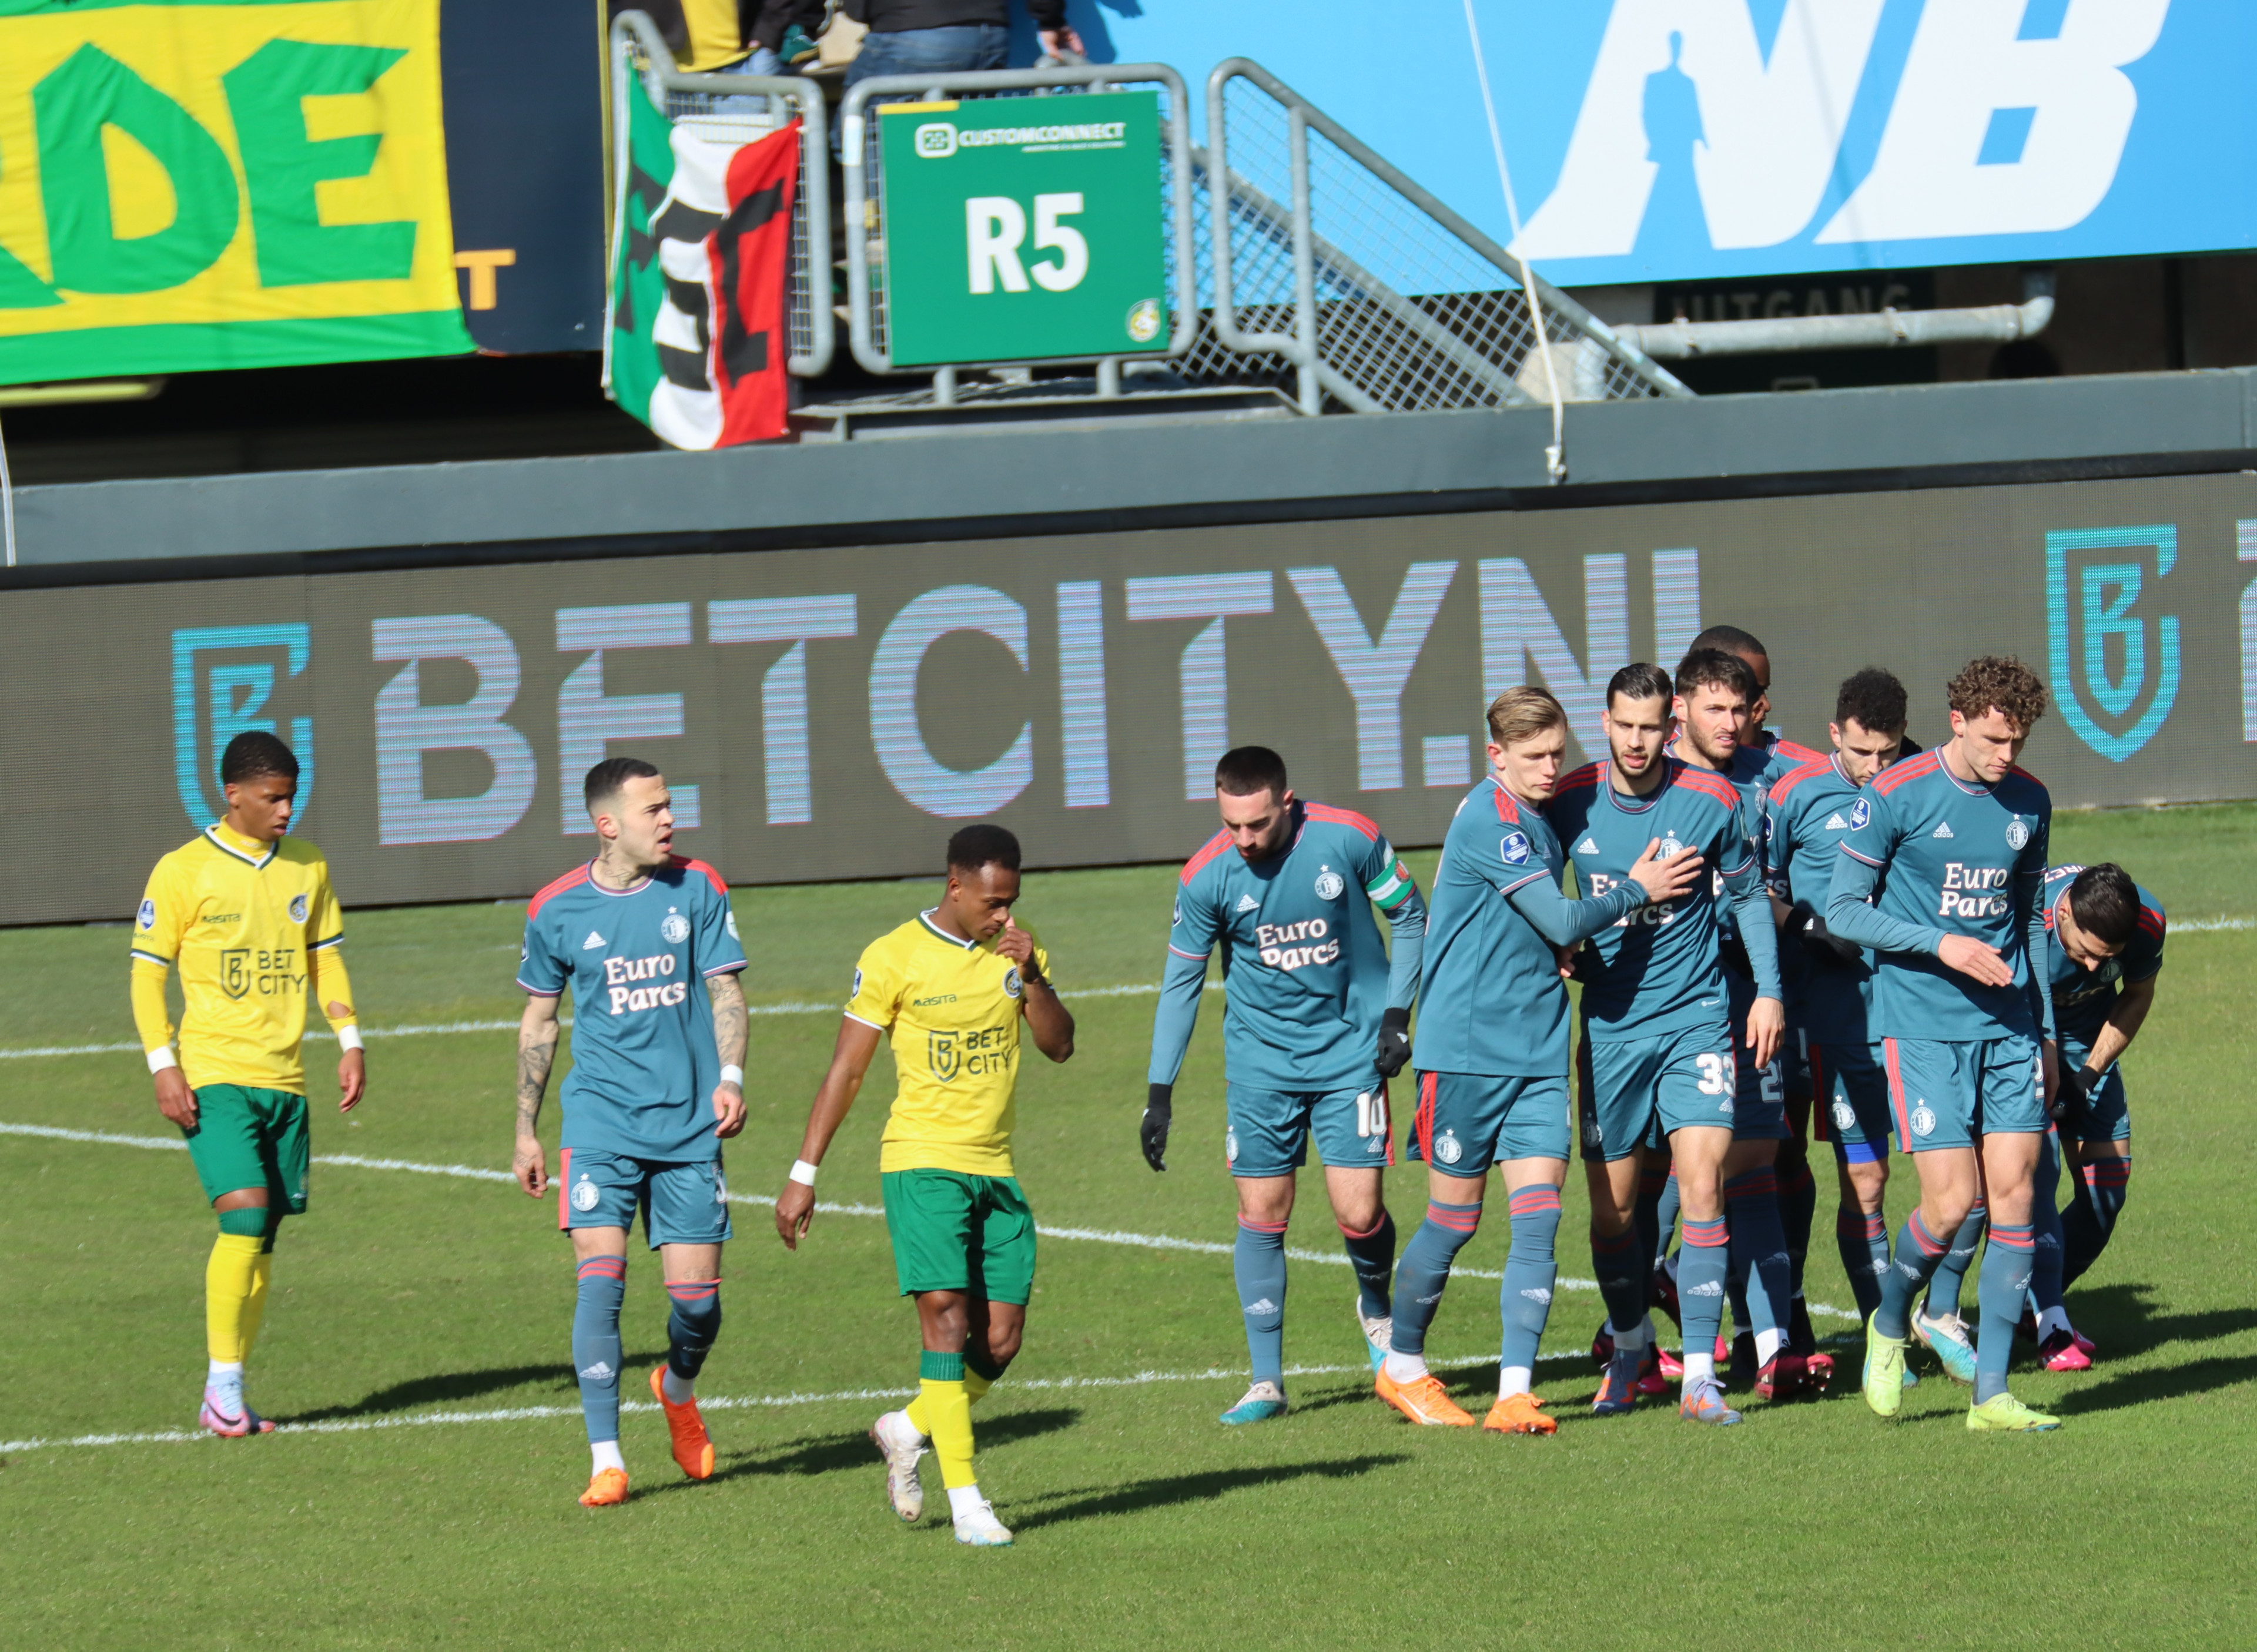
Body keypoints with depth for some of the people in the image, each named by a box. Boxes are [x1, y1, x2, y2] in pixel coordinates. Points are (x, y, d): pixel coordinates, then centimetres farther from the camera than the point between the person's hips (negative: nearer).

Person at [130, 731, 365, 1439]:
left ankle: (226, 1398, 11)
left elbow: (325, 957, 20)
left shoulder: (307, 867, 10)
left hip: (285, 1077, 5)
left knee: (262, 1236, 5)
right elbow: (147, 972, -2)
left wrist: (350, 1041, 9)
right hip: (213, 1076, -5)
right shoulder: (184, 871, -5)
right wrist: (163, 1066, -11)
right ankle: (224, 1385, -11)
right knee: (244, 1215, -18)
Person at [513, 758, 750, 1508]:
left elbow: (725, 989, 3)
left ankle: (678, 1389, 36)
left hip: (690, 1126, 1)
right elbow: (539, 1018, 12)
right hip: (600, 1121, -1)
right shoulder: (557, 910, 0)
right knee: (600, 1280, -15)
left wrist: (731, 1076, -14)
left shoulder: (697, 889, 2)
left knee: (697, 1298, 1)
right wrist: (526, 1130, 13)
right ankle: (606, 1459, -10)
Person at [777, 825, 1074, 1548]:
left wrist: (1032, 977, -17)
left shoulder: (1017, 947, 7)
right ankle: (965, 1500, -14)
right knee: (946, 1318, -16)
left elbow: (1059, 1046, 1)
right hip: (922, 1162, -5)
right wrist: (803, 1175, -5)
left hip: (996, 1170, 5)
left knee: (1001, 1341, 2)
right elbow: (845, 1070, -4)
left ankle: (907, 1430, 27)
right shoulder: (893, 958, -7)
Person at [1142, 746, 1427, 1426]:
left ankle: (1378, 1308, 26)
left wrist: (1396, 1014, -4)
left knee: (1359, 1211, -7)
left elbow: (1410, 918, 3)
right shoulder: (1206, 877, -11)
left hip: (1350, 1050, -1)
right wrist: (1159, 1093, -2)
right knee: (1261, 1214, -2)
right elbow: (1181, 984, 1)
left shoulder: (1349, 839, -14)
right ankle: (1267, 1381, 6)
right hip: (1260, 1058, 1)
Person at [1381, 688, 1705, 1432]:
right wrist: (1638, 890, -5)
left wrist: (1562, 955, 12)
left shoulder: (1538, 820, 13)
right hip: (1468, 1046, -7)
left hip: (1537, 1050, 7)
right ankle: (1403, 1367, 21)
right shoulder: (1489, 820, -14)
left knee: (1538, 1215, -5)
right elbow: (1563, 922, -16)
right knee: (1455, 1217, 2)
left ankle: (1516, 1392, -7)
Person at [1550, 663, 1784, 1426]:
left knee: (1702, 1187, -14)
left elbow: (1749, 894, 8)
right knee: (1612, 1208, 6)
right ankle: (1629, 1351, 31)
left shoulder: (1712, 802, -5)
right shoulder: (1572, 802, -2)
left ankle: (1699, 1376, -13)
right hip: (1610, 1023, 2)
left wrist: (1769, 990, 4)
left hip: (1696, 1016, -2)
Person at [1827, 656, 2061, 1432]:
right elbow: (1843, 910, -6)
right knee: (1950, 1201, -11)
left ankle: (1991, 1392, 2)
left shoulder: (2029, 802, 7)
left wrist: (2046, 1030, 17)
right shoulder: (1896, 795, -8)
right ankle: (1889, 1324, 19)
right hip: (1922, 1025, -5)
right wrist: (1940, 945, -17)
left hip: (2010, 1026, 5)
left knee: (2014, 1194, -3)